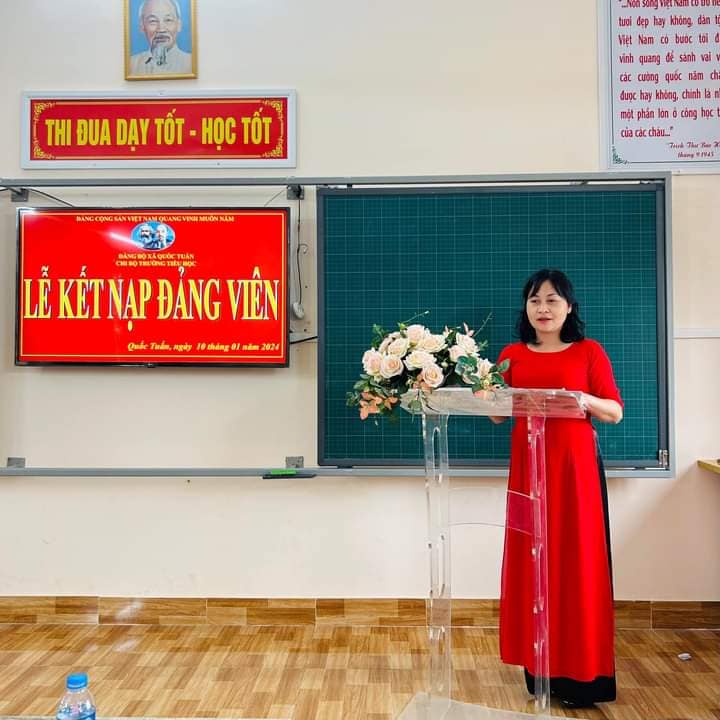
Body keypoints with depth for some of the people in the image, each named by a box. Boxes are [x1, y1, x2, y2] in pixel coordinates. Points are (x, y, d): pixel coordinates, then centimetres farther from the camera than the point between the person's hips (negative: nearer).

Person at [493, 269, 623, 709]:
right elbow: (498, 414, 8)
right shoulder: (512, 355, 10)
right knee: (531, 563, 4)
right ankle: (540, 668, 17)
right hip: (528, 467, 3)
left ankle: (581, 674, 11)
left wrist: (585, 400, -20)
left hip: (576, 466, -2)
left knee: (578, 563, -1)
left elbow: (615, 411, -1)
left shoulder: (590, 351, 3)